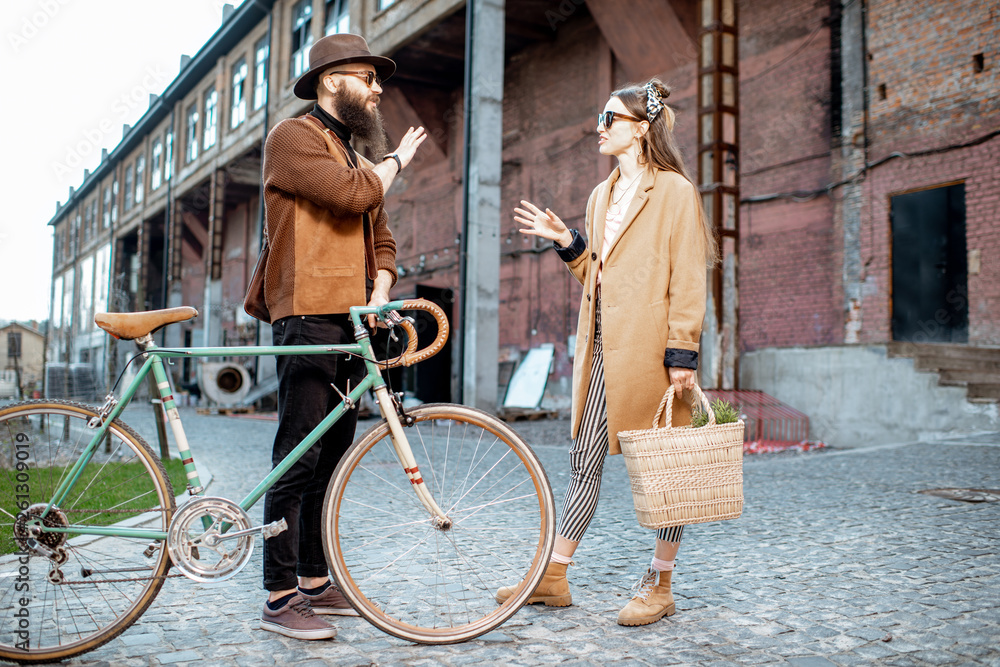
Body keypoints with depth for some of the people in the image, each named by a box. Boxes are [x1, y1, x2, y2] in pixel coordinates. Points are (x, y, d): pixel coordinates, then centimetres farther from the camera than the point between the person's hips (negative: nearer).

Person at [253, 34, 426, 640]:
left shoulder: (359, 160, 25)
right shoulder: (294, 139, -2)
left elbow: (382, 239, 21)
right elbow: (353, 194, -18)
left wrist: (379, 293, 1)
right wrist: (396, 161, 2)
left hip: (352, 324, 8)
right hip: (308, 318, -8)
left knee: (332, 459, 10)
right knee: (299, 459, -8)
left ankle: (316, 583, 19)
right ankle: (280, 598, 0)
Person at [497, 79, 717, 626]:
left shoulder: (675, 191, -4)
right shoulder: (602, 196, 19)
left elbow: (688, 279, -9)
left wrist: (682, 354, -15)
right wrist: (565, 241, 8)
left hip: (650, 349, -7)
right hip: (604, 348, 7)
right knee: (584, 460, 9)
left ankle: (660, 585, 17)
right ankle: (553, 577, 16)